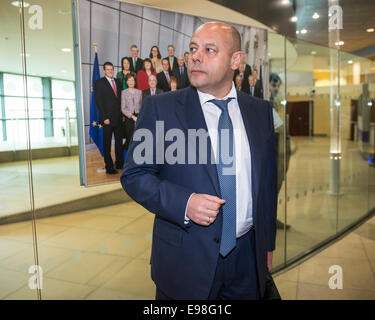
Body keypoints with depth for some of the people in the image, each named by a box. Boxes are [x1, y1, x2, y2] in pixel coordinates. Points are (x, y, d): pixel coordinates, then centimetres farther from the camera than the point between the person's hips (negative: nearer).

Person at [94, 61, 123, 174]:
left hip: (119, 118, 5)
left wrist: (123, 114, 6)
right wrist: (104, 118, -14)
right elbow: (98, 101, -8)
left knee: (119, 141, 11)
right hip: (108, 118, -5)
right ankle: (109, 167, 9)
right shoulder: (99, 83, -2)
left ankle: (119, 163, 21)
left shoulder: (118, 82, 14)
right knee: (107, 143, 2)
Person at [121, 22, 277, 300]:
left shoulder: (260, 111, 2)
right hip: (186, 259, -2)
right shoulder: (160, 107, -8)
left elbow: (268, 181, 8)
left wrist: (268, 244, 11)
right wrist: (184, 203, -23)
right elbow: (133, 175, -7)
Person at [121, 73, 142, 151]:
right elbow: (123, 108, -1)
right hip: (129, 118, -1)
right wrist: (132, 116, -11)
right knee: (129, 138, -3)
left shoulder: (139, 92, 10)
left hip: (138, 117, 1)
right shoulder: (124, 92, 4)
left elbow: (142, 106, 9)